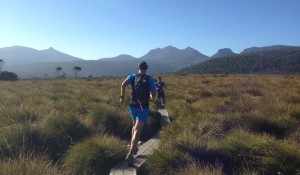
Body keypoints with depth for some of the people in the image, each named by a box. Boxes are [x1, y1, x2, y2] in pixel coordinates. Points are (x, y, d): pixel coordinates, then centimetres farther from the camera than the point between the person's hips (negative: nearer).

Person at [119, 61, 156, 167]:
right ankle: (130, 154, -21)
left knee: (135, 126, 26)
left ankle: (134, 147, 35)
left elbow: (123, 84, -11)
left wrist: (122, 97, -2)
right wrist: (150, 98, 23)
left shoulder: (132, 76, 6)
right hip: (143, 107, -3)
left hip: (133, 105, 3)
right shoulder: (150, 79, 2)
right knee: (138, 130, -9)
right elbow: (154, 94, 1)